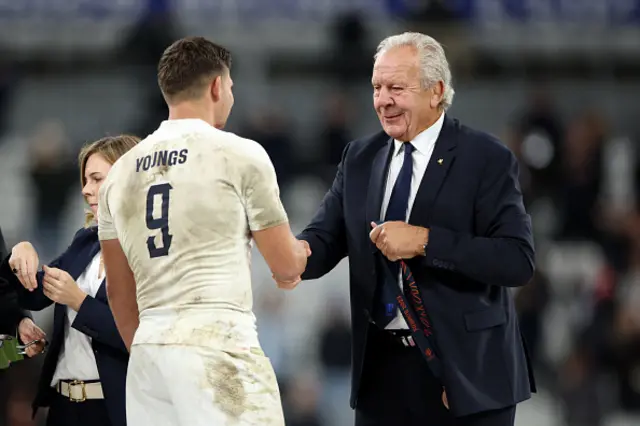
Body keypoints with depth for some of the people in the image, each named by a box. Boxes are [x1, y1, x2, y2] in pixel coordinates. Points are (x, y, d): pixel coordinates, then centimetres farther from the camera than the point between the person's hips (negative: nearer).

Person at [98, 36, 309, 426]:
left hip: (149, 349, 6)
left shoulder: (121, 173, 14)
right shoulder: (240, 154, -1)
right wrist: (301, 250, 29)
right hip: (217, 344, -6)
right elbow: (286, 266, 6)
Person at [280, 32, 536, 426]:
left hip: (465, 369, -4)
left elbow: (519, 260, -16)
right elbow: (326, 238, 4)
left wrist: (424, 241, -24)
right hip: (383, 364, 5)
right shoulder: (360, 158, 9)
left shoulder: (486, 159, -8)